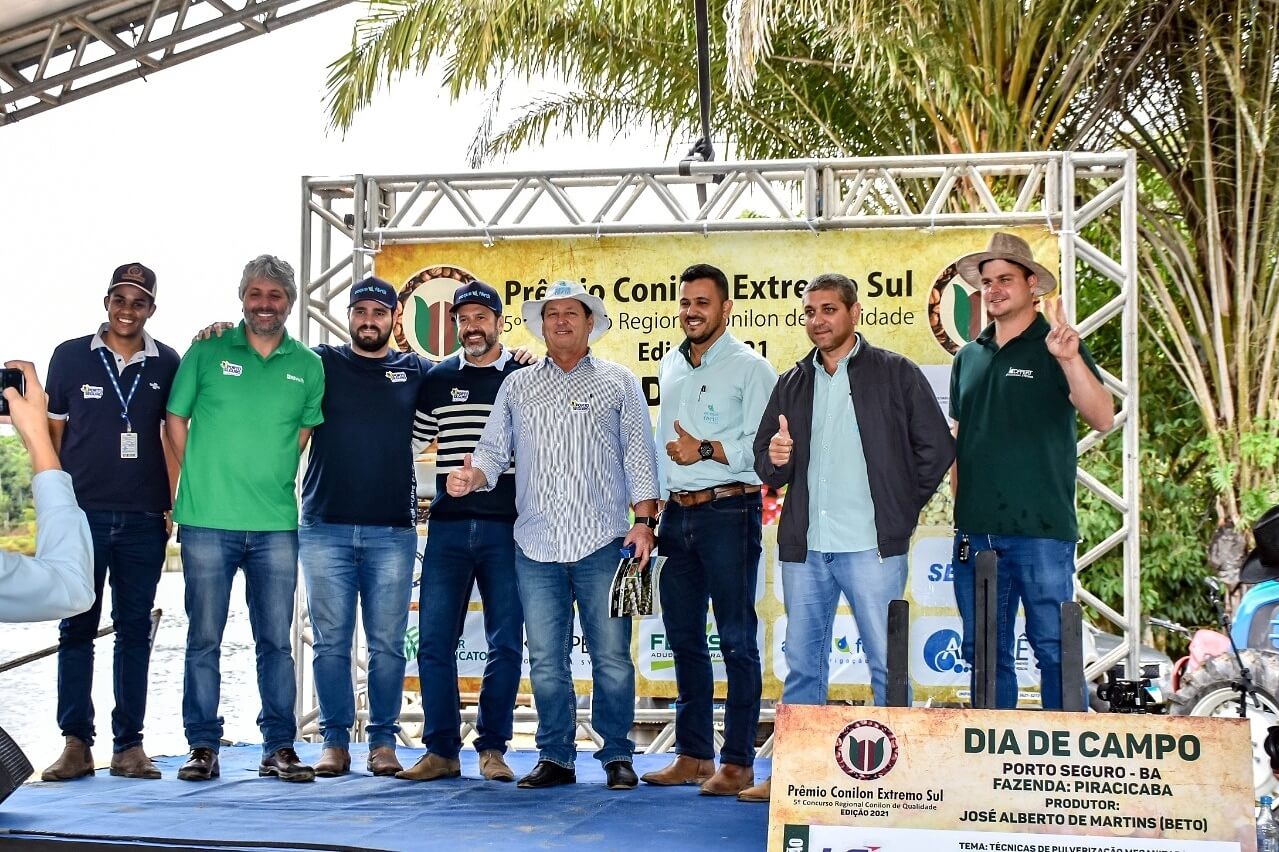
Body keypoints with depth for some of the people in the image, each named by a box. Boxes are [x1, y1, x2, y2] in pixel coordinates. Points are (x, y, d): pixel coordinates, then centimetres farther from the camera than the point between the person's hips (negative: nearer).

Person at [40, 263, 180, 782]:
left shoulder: (166, 364, 5)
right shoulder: (70, 357, 4)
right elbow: (53, 433, 7)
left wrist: (173, 505, 5)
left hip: (143, 520, 1)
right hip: (82, 514, 0)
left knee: (134, 631, 5)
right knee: (76, 628, 1)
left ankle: (129, 745, 10)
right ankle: (76, 744, 6)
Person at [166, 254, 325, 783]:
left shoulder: (308, 365, 8)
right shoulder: (207, 351, 4)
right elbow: (176, 420, 8)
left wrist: (272, 477, 7)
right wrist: (202, 480, 6)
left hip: (276, 524, 2)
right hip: (207, 521, -1)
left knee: (276, 640, 4)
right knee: (204, 638, 3)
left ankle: (279, 748, 11)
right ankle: (203, 747, 11)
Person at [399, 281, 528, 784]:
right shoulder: (437, 379, 11)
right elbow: (411, 440, 16)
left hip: (506, 528, -2)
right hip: (447, 526, 2)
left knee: (505, 643, 2)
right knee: (434, 640, -1)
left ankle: (492, 748, 12)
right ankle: (441, 750, 8)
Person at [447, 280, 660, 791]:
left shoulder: (618, 382, 9)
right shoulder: (517, 386, 16)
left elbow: (639, 456, 5)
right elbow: (494, 449, 12)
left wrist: (644, 520, -5)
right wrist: (473, 475, -10)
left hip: (602, 543, -2)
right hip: (537, 544, 3)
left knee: (611, 657, -2)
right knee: (545, 660, 5)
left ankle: (617, 757, 9)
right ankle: (555, 757, 14)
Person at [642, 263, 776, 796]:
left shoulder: (750, 367, -4)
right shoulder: (670, 367, 17)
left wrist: (706, 450, -15)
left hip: (727, 512, -7)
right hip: (677, 513, 7)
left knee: (736, 639, -3)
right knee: (683, 637, 10)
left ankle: (737, 761, 1)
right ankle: (692, 754, 19)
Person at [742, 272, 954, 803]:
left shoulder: (895, 374, 1)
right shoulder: (793, 384, 14)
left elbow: (937, 449, 1)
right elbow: (766, 465, 18)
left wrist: (903, 508, 0)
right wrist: (775, 459, -5)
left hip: (871, 545, -4)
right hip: (804, 546, 5)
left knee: (887, 665, -1)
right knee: (803, 664, 10)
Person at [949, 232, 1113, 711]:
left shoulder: (1057, 348, 0)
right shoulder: (969, 357, 15)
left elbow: (1103, 419, -13)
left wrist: (1070, 360, -27)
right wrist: (960, 507, 14)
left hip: (1041, 529, -5)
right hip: (976, 530, 5)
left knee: (1055, 649, -3)